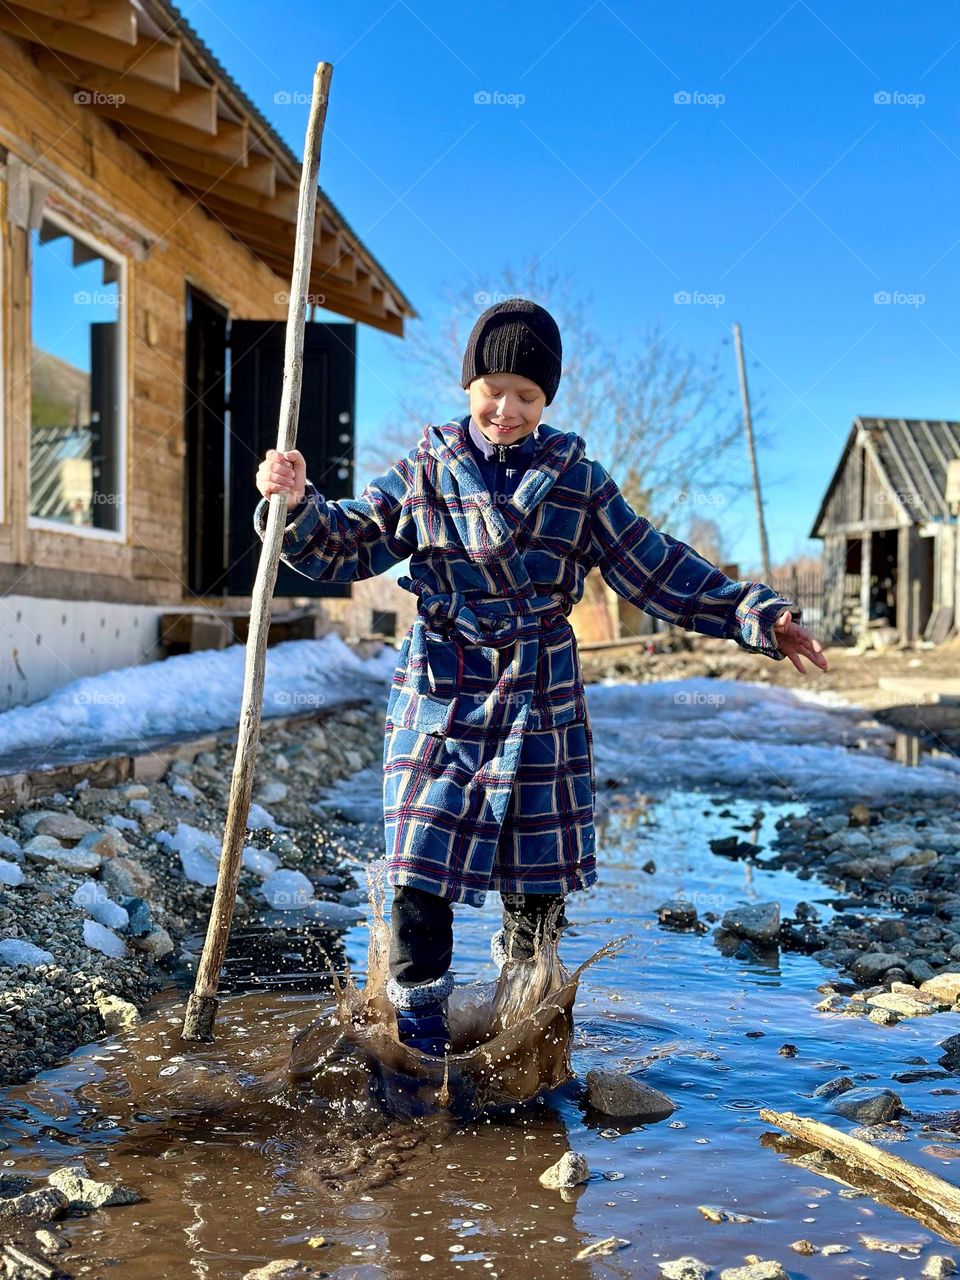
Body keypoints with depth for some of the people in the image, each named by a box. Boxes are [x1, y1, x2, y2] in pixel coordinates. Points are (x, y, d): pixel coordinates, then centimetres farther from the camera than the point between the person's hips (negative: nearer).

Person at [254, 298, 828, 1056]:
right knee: (422, 861, -3)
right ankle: (418, 1010, 21)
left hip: (544, 704, 2)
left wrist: (756, 615, 0)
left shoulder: (576, 477, 2)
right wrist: (299, 507, -20)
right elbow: (345, 546, 0)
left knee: (540, 868, 12)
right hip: (441, 697, -1)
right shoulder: (425, 472, 0)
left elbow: (658, 570, 5)